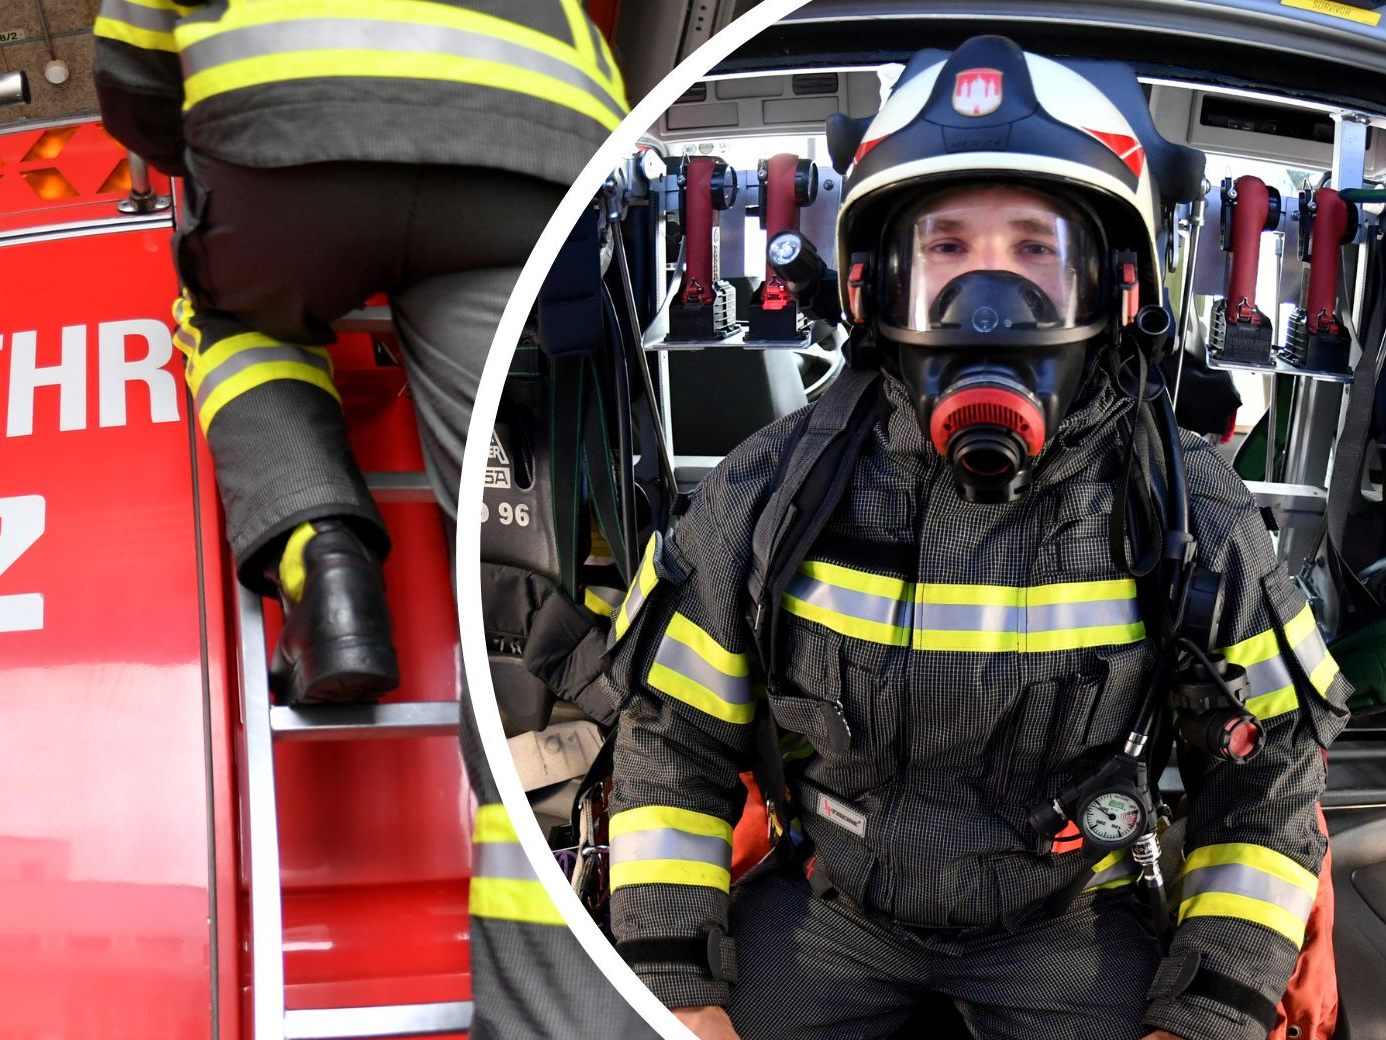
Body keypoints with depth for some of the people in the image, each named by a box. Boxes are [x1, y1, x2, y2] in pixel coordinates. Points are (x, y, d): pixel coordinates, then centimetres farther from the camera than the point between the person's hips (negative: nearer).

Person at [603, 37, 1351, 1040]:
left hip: (1069, 918, 0)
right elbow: (674, 742, -4)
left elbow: (1267, 778, -6)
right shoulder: (777, 490, -13)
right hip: (825, 901, 1)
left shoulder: (1188, 513, -13)